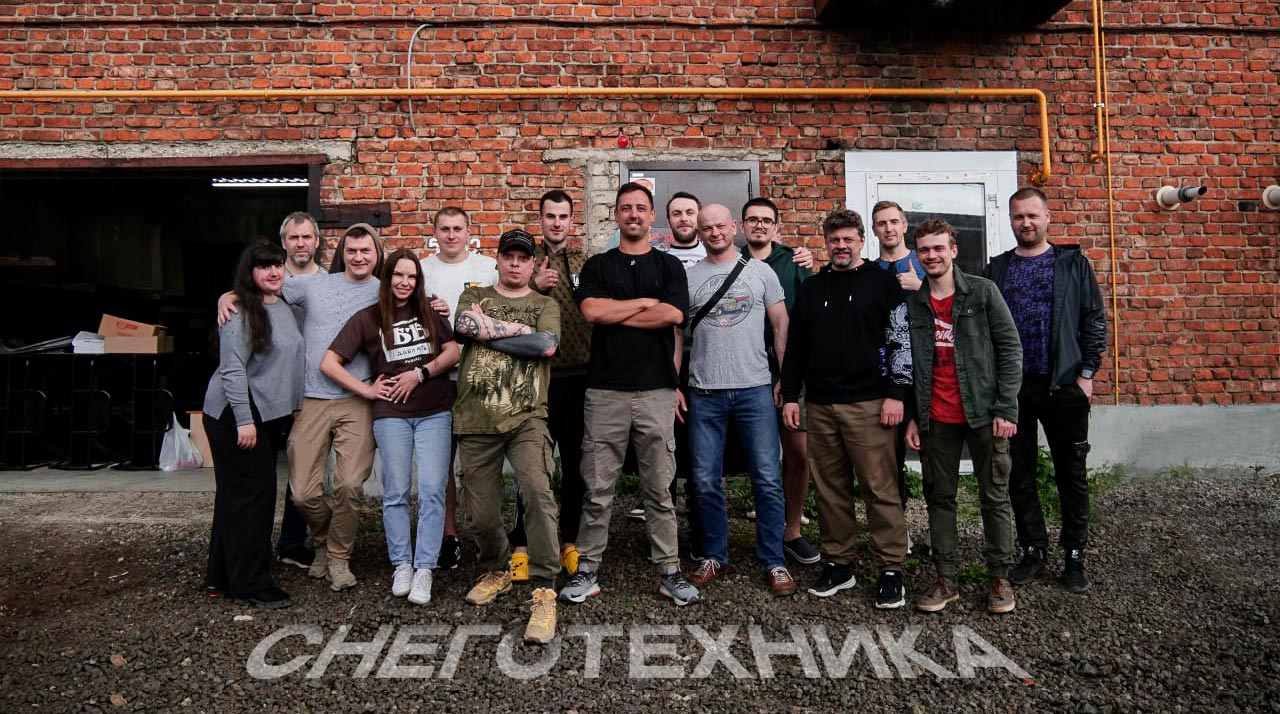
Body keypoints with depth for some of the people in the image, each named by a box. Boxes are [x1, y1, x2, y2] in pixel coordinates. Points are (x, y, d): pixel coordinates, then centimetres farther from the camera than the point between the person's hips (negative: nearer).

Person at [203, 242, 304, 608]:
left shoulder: (284, 309, 12)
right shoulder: (240, 311, -13)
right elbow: (232, 369, -19)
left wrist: (290, 412, 20)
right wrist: (244, 421, -22)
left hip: (270, 415, 9)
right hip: (236, 416, -9)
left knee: (236, 496, 15)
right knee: (252, 495, -6)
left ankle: (224, 577, 25)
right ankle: (251, 585, 2)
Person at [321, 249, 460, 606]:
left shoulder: (429, 312, 9)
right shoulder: (367, 318, 5)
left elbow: (453, 351, 4)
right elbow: (329, 363, 3)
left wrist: (420, 373, -8)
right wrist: (367, 390, -2)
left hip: (434, 413, 0)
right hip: (391, 414, 0)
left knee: (432, 491, -5)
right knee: (396, 493, 5)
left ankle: (424, 569, 2)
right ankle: (401, 564, 18)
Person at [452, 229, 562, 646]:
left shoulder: (545, 305, 13)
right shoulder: (473, 298, 17)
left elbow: (547, 345, -8)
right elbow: (465, 326, -7)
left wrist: (488, 331, -5)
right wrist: (519, 328, -6)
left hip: (526, 418, -2)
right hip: (476, 421, 2)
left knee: (537, 491, -24)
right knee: (481, 512, 7)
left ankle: (544, 592, -16)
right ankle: (496, 573, 35)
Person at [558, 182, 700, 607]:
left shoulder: (669, 266, 11)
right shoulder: (597, 267, 12)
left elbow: (672, 315, -8)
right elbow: (591, 311, -7)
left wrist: (614, 313, -4)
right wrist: (646, 302, -4)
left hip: (657, 392, 0)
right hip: (606, 391, 0)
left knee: (660, 488, 7)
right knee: (598, 489, 4)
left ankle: (669, 571, 17)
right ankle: (588, 570, 16)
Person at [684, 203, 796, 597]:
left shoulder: (760, 271, 6)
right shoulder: (689, 277, 8)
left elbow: (781, 325, 7)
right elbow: (678, 333, 9)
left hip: (755, 390, -1)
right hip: (704, 393, 1)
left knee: (768, 480, 1)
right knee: (706, 481, 7)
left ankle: (773, 561, 14)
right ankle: (714, 556, 23)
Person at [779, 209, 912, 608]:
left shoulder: (882, 283, 3)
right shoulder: (811, 288, 15)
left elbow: (901, 340, -1)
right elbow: (795, 345, 15)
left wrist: (895, 393, -8)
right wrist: (790, 395, 9)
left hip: (868, 404, -4)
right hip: (819, 405, 4)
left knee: (880, 489, -3)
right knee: (830, 489, 8)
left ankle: (891, 570, 8)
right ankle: (838, 564, 19)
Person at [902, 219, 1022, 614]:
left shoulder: (982, 292, -1)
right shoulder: (910, 303, 7)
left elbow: (1010, 348, -2)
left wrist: (1006, 408, -9)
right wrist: (911, 416, 5)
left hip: (983, 414, -2)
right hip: (935, 419, 3)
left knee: (994, 497, 6)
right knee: (939, 498, 8)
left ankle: (999, 577, 19)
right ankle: (945, 579, 18)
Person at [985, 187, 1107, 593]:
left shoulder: (1073, 264, 5)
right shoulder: (996, 269, 9)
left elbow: (1095, 319, 2)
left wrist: (1087, 373, -5)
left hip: (1064, 387, -1)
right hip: (1011, 388, 2)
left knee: (1072, 474, 7)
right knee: (1019, 475, 7)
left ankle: (1075, 556, 19)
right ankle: (1033, 552, 21)